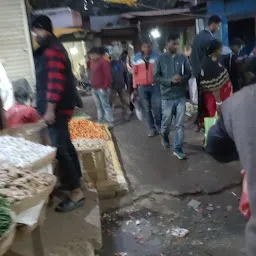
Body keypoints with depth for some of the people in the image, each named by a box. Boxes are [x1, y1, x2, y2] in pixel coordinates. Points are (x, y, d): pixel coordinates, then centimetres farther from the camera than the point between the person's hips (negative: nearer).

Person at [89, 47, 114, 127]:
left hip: (102, 88, -8)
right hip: (94, 88, 8)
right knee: (99, 106, 12)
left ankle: (110, 122, 1)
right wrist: (93, 86, 14)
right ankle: (100, 121, 20)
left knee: (106, 106, -4)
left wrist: (105, 87, -17)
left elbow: (108, 75, -15)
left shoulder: (104, 62, -9)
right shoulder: (93, 62, 18)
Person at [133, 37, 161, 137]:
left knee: (157, 108, -3)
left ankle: (159, 126, 18)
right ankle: (152, 128, 18)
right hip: (142, 87, 2)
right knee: (147, 109, 7)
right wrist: (135, 87, 6)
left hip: (155, 86, -2)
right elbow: (135, 73, 7)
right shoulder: (136, 58, 4)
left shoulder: (156, 56, -2)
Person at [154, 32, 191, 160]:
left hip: (181, 96, 1)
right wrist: (170, 81, -17)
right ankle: (165, 137, 43)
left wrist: (182, 78, -16)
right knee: (166, 122, 11)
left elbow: (189, 73, 5)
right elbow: (156, 77, -5)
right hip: (167, 97, -1)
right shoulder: (160, 59, 0)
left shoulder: (183, 58, 3)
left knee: (180, 124, 2)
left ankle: (178, 149, 11)